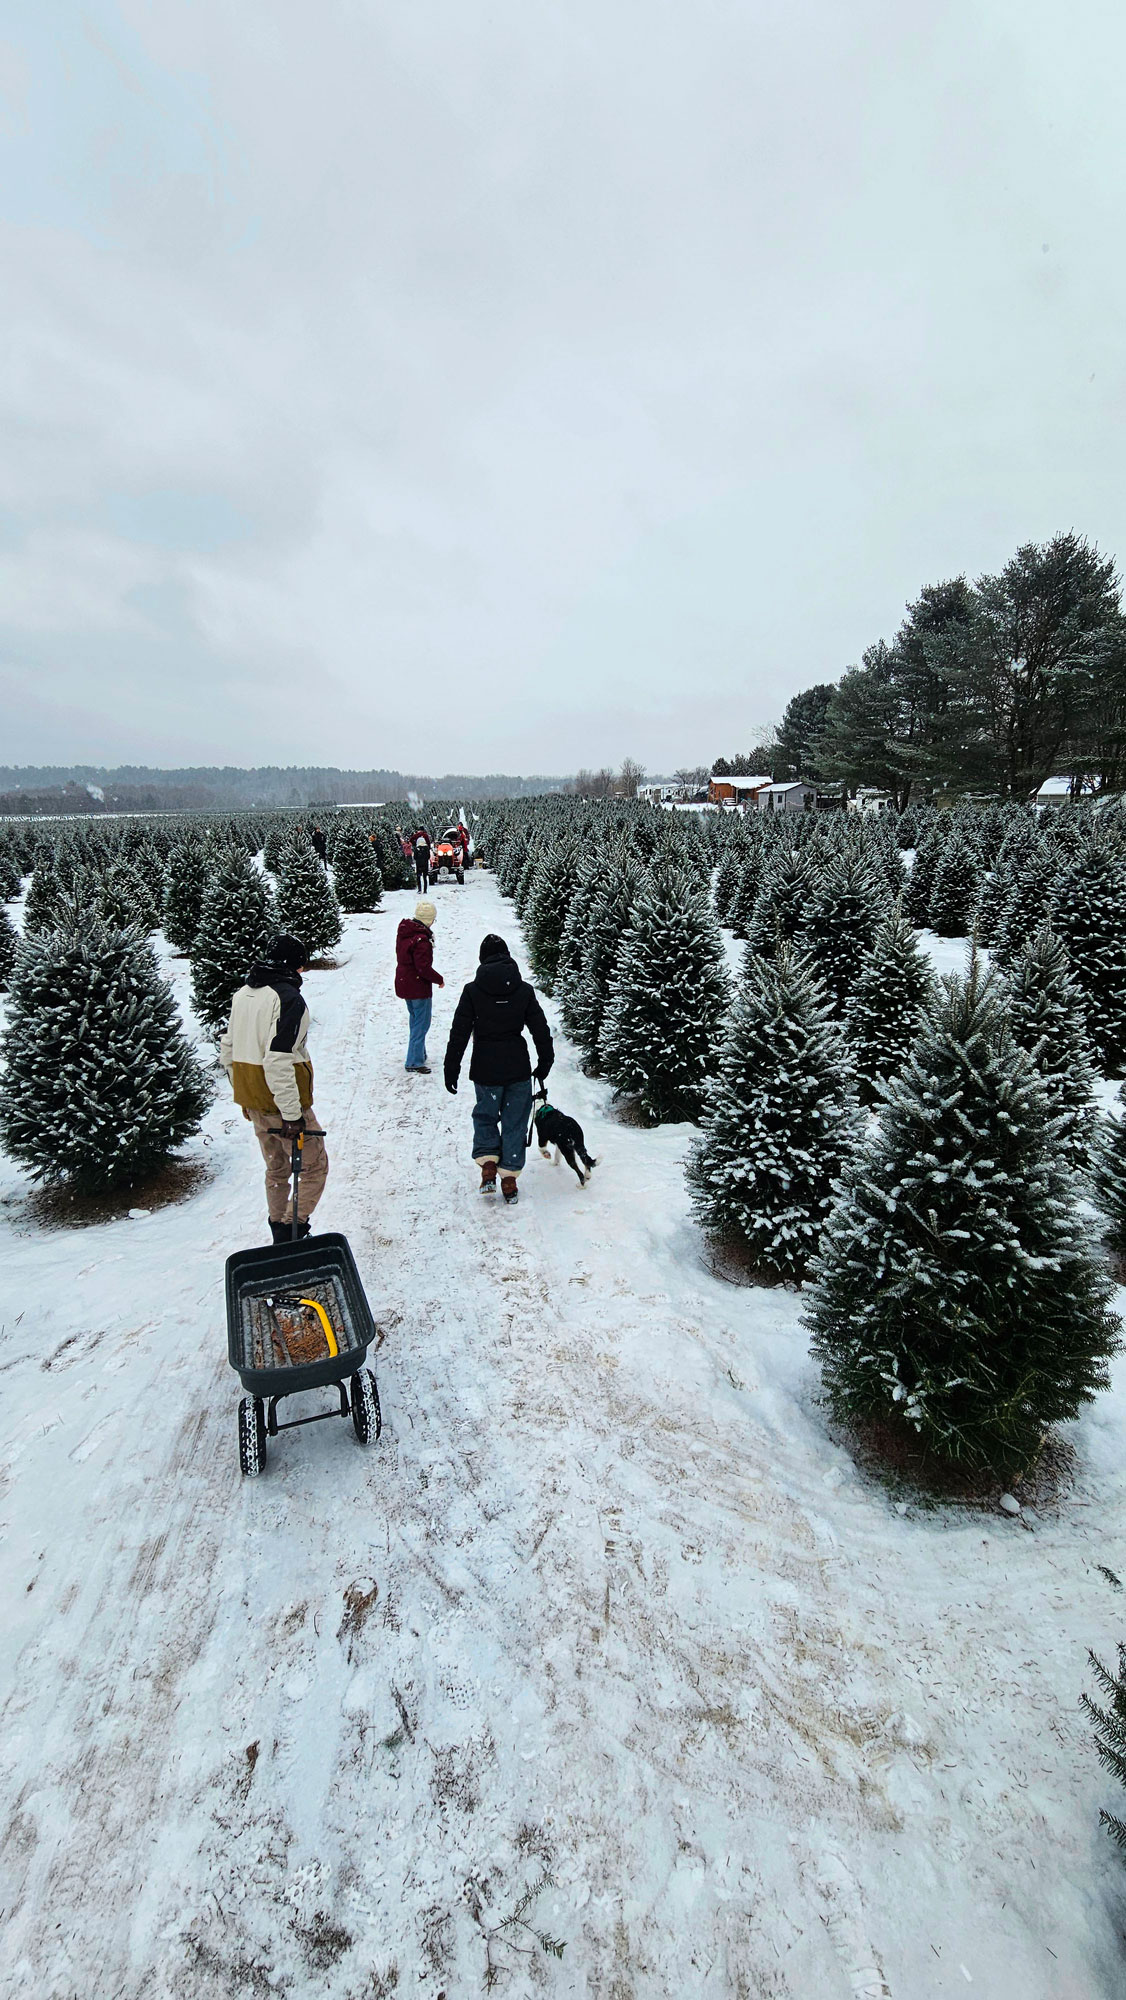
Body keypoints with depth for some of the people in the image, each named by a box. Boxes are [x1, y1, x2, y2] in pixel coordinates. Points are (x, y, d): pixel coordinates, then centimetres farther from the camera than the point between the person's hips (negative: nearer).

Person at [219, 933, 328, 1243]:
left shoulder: (242, 994, 9)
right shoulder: (289, 998, -19)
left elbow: (227, 1049, 15)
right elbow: (278, 1061, -26)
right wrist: (292, 1114, -23)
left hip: (252, 1101, 9)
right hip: (282, 1102, -9)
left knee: (276, 1169, 21)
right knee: (314, 1168, 6)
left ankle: (280, 1236, 31)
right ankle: (290, 1231, 1)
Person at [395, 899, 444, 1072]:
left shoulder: (403, 932, 3)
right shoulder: (421, 940, -26)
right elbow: (424, 968, -25)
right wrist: (439, 980, -10)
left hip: (404, 984, 9)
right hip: (419, 987, -9)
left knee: (415, 1019, 22)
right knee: (421, 1023, 1)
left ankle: (419, 1054, 34)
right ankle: (414, 1061, 5)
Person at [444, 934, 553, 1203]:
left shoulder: (473, 991, -7)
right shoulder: (523, 989, -2)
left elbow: (459, 1033, -6)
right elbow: (540, 1029, 2)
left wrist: (451, 1070, 1)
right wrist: (545, 1062, 15)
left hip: (485, 1068, -1)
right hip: (518, 1068, 1)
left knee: (485, 1115, 19)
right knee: (515, 1121, 12)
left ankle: (487, 1165, 4)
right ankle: (509, 1178, 16)